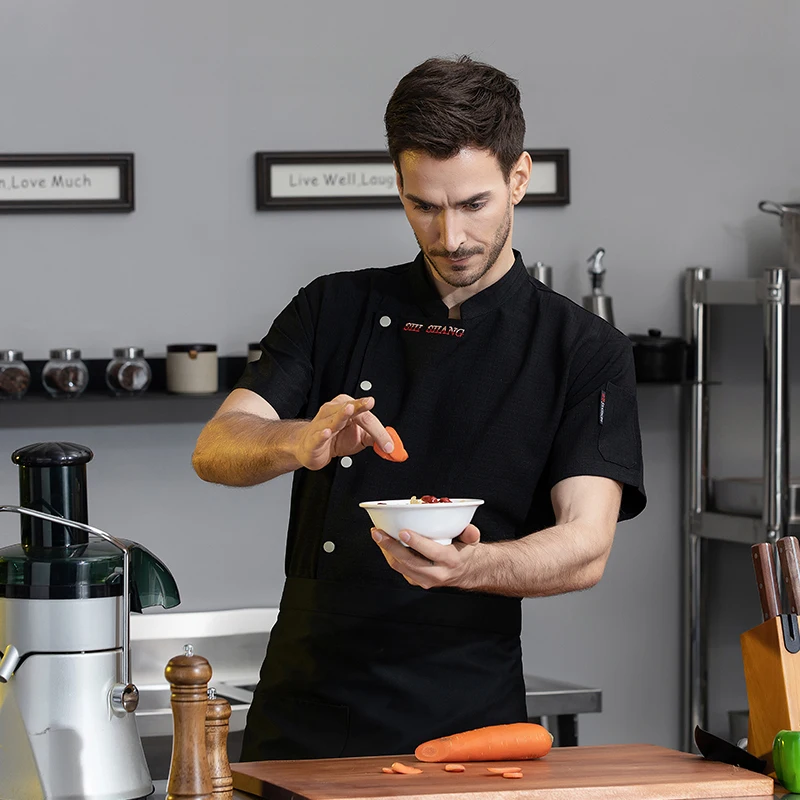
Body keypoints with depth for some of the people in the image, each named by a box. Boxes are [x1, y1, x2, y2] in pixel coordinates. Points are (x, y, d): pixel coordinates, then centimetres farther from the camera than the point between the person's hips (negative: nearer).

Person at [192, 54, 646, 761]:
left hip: (464, 726, -2)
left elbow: (585, 548, -11)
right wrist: (302, 442, -26)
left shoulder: (587, 353, 1)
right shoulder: (335, 312, 8)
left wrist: (469, 567, -31)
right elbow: (216, 450, -3)